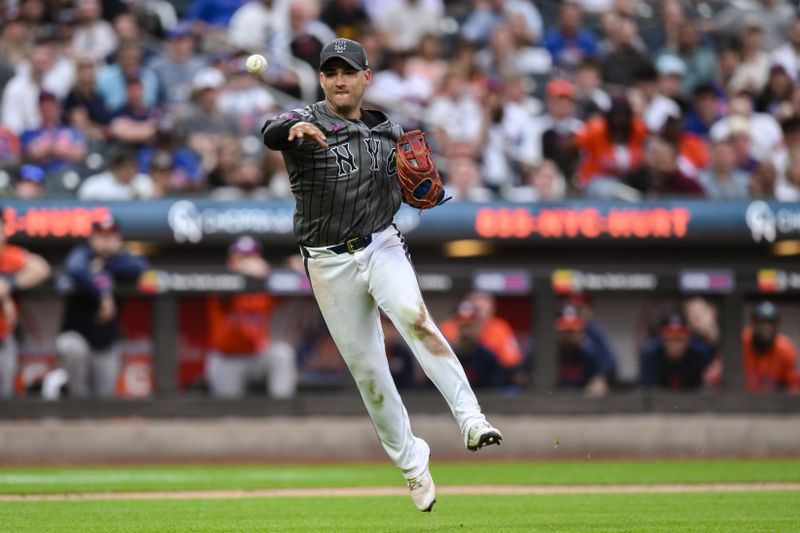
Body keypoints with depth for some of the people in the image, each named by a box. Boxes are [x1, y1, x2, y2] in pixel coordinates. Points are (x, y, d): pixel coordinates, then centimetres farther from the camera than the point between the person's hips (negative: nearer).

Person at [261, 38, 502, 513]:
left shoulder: (388, 130, 6)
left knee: (413, 315, -29)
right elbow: (270, 135, -30)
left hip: (382, 247, 1)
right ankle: (411, 463, 21)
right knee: (366, 369, 4)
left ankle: (471, 419, -36)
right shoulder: (308, 124, -7)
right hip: (329, 264, -1)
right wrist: (294, 129, -54)